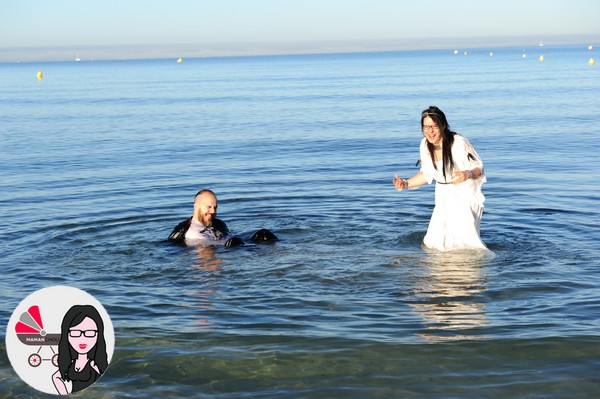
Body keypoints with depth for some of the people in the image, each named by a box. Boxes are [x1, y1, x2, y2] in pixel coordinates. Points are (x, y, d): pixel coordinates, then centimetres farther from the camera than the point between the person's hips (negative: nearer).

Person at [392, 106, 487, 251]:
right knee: (432, 243, 1)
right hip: (444, 198, 5)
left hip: (465, 196, -5)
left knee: (465, 240, -12)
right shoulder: (425, 145, -2)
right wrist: (406, 183, 0)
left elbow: (479, 168, -15)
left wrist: (468, 174, -36)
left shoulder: (459, 143, -21)